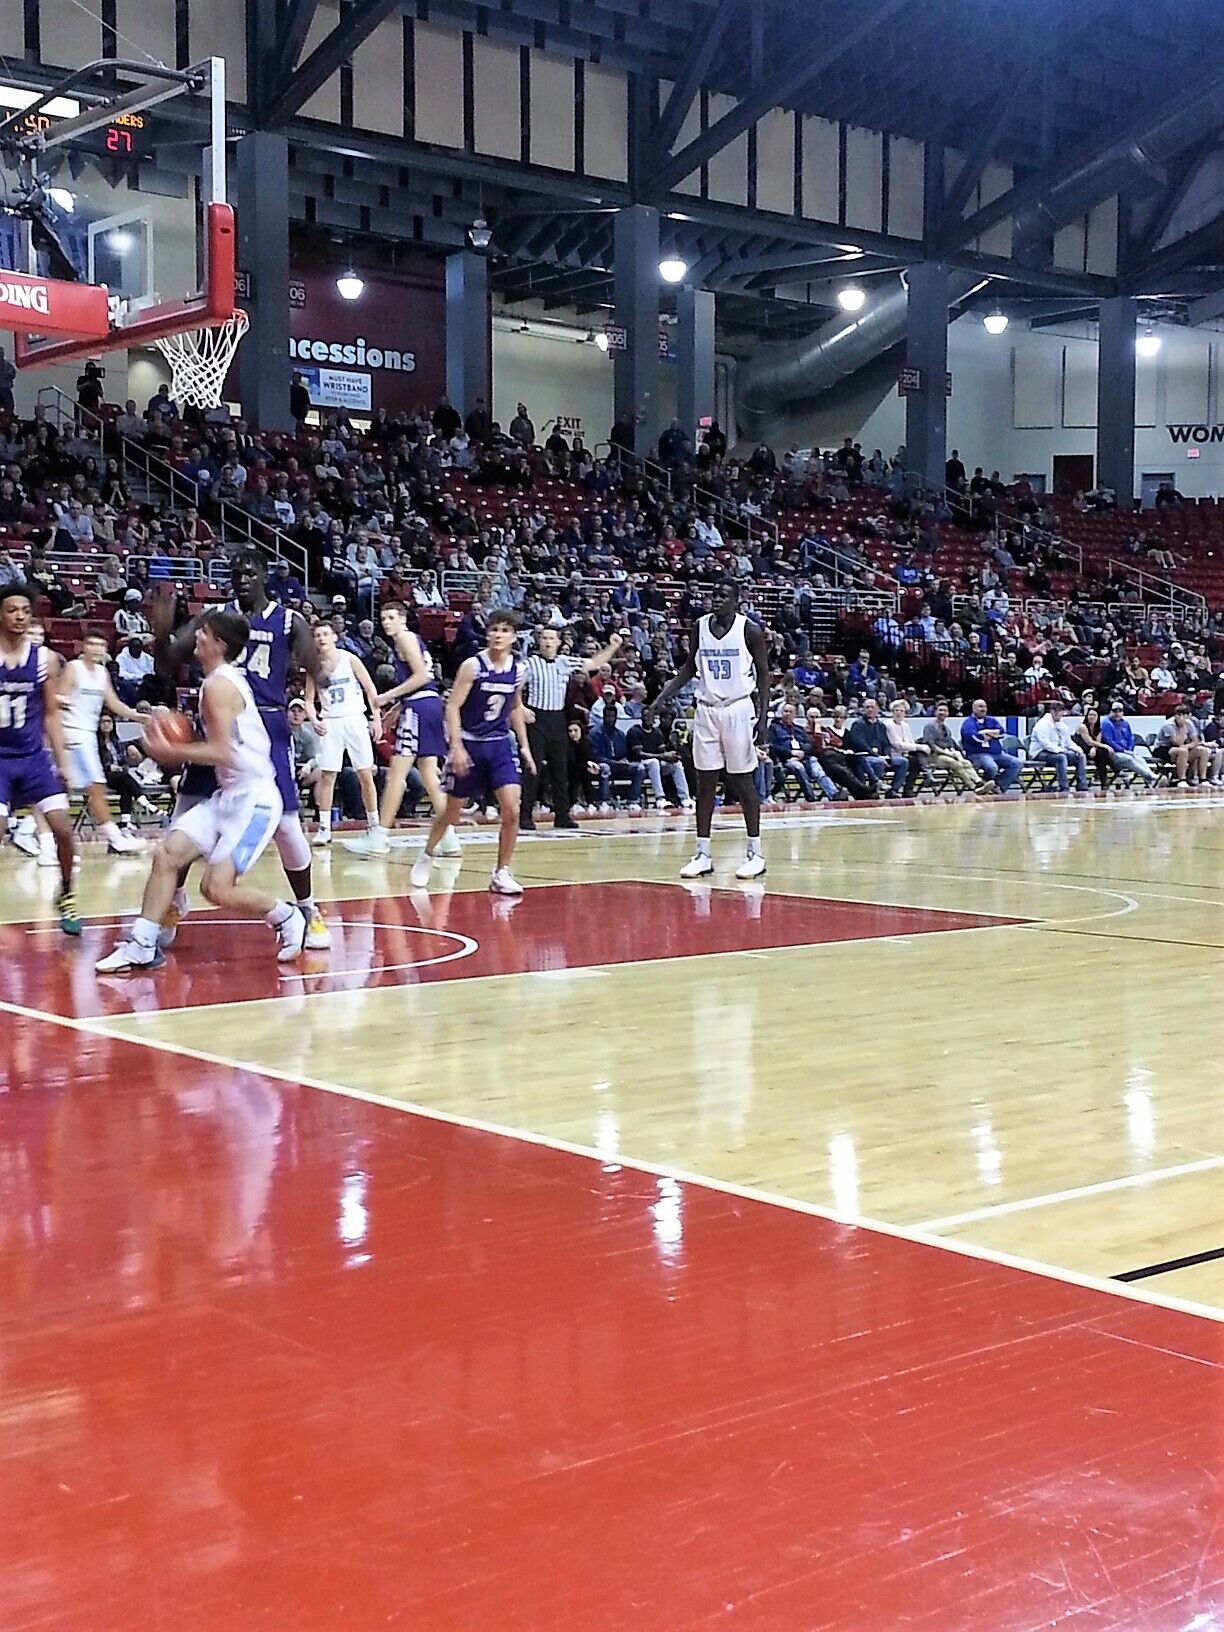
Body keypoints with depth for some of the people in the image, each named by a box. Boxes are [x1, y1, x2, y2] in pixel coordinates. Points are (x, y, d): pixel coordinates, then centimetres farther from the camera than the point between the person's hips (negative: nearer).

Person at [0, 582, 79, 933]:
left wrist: (61, 762, 5)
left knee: (62, 828, -6)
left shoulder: (43, 658, 0)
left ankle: (66, 898, 16)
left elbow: (51, 715, 8)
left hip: (34, 756, 2)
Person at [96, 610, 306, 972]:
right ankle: (142, 945, 1)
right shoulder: (229, 678, 15)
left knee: (217, 888, -14)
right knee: (167, 854, -1)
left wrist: (168, 751, -14)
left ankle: (285, 916, 8)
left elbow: (221, 753, -21)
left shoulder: (219, 684, -14)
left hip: (254, 797, -10)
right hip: (228, 794, 10)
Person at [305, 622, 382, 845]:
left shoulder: (350, 659, -1)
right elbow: (309, 700, 9)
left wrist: (377, 718, -5)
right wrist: (313, 719, -10)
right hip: (330, 723, 2)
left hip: (354, 720, -1)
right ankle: (324, 828, 0)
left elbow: (370, 690, 2)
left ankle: (374, 825, 9)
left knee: (365, 775, 0)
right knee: (326, 775, -4)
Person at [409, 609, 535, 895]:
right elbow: (453, 706, -13)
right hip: (469, 744, -3)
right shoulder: (472, 666, -13)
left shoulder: (517, 670, 2)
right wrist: (457, 747, -21)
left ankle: (502, 873, -1)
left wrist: (524, 746, 12)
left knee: (512, 810, -11)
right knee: (452, 812, 8)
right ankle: (426, 856, 32)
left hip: (500, 744, 3)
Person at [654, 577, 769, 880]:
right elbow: (689, 668, 15)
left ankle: (755, 853, 6)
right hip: (706, 710, 4)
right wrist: (664, 696, 4)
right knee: (705, 783, 4)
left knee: (743, 782, -1)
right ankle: (702, 854, 8)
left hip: (738, 710, -4)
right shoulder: (700, 626, 5)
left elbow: (763, 674, -5)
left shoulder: (750, 630, -7)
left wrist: (762, 718, -13)